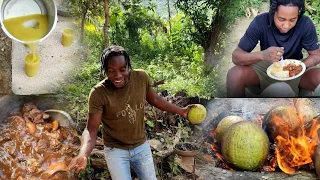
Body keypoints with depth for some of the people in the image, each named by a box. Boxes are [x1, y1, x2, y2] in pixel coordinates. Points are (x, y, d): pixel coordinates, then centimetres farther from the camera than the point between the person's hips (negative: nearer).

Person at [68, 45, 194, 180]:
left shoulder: (141, 77, -16)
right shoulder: (99, 93, -26)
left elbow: (154, 99, 3)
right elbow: (91, 129, -24)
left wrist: (181, 111, 3)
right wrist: (83, 155, -42)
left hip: (141, 146, 4)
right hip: (116, 150, -3)